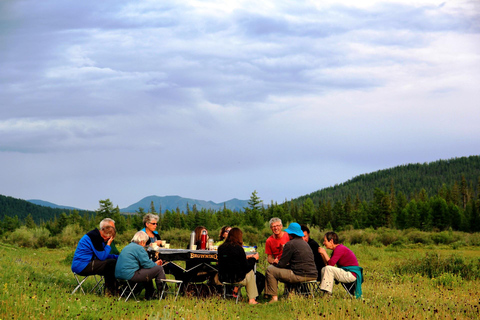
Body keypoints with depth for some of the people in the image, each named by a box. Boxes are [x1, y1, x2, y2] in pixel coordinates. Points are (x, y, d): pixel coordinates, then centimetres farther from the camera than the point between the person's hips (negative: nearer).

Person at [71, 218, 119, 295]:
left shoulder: (99, 237, 13)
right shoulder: (95, 237, -17)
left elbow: (103, 255, 20)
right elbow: (102, 256, -19)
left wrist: (119, 257, 9)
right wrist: (109, 244, -10)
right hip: (82, 266, -11)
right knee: (111, 263, -17)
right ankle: (109, 291, -5)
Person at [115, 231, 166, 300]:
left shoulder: (127, 247, 23)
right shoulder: (139, 248, -9)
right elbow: (147, 264, -8)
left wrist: (154, 263, 26)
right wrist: (155, 264, 12)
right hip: (130, 275, -11)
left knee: (148, 271, 34)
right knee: (159, 269, -4)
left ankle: (149, 296, 32)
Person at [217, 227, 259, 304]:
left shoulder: (221, 248, 1)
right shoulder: (238, 248, -15)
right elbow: (246, 267, -7)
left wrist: (245, 258, 26)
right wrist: (254, 259, 12)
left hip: (222, 278, 5)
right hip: (237, 279, -5)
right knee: (251, 272, 23)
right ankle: (251, 299, 22)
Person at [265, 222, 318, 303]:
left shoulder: (290, 244, -7)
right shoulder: (305, 243, 18)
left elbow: (281, 264, -6)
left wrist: (274, 264, 15)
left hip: (301, 276, -9)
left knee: (270, 270, 2)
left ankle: (274, 297, -1)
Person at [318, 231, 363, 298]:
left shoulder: (340, 249, -16)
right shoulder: (337, 249, 14)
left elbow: (331, 263, -23)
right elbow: (327, 263, 13)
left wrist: (324, 253, -12)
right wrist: (322, 254, 2)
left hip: (352, 275, -11)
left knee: (328, 269, -23)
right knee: (324, 269, 10)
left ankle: (327, 292, -22)